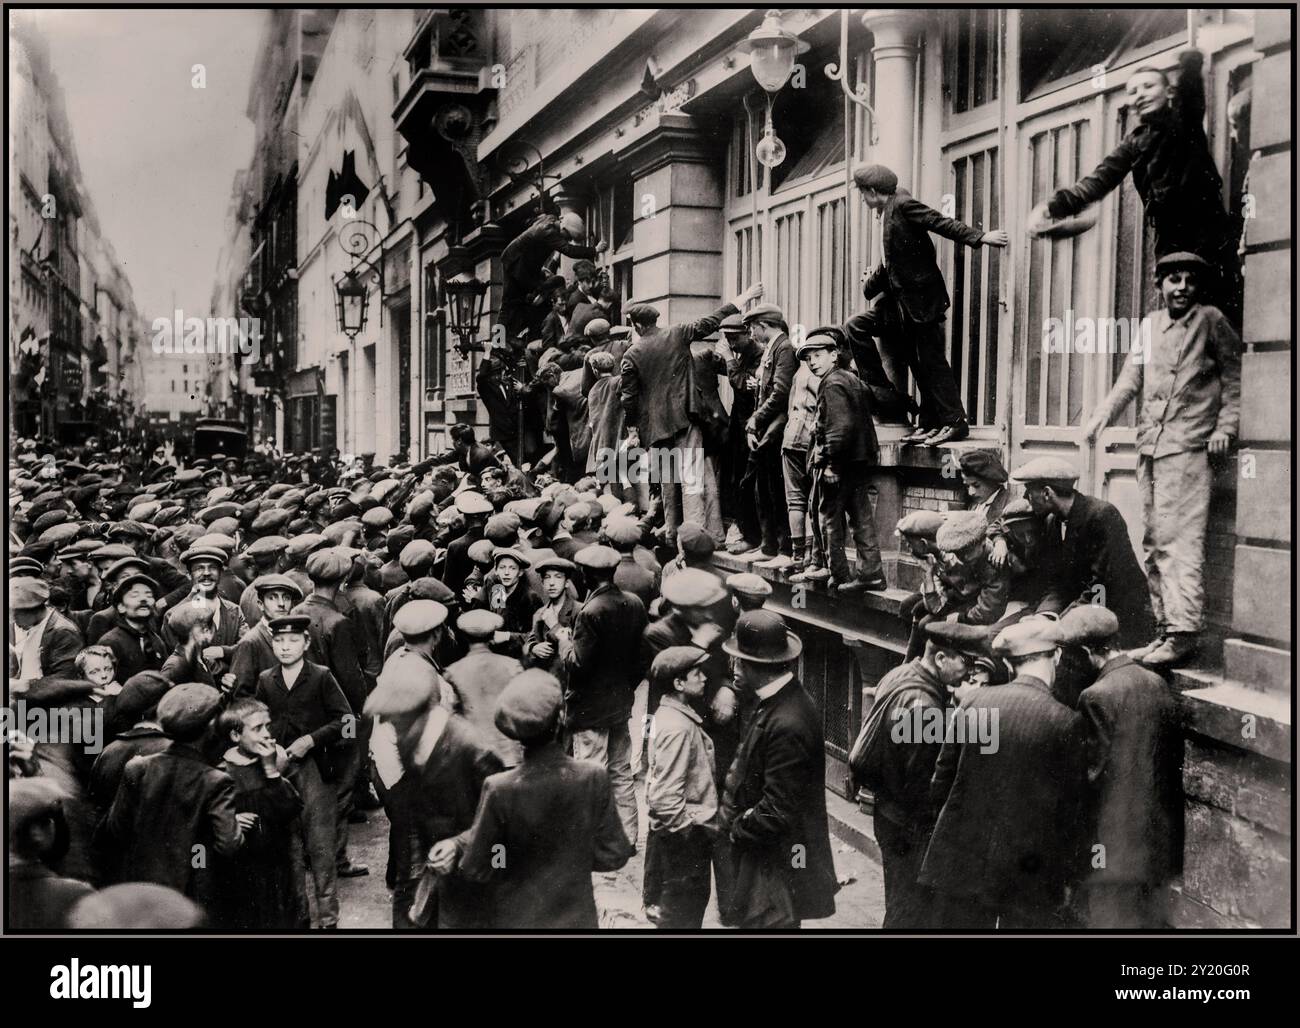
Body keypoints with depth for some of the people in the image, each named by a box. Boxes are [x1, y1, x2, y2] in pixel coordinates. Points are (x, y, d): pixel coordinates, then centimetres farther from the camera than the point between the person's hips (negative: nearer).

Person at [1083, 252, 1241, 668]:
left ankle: (1183, 633, -14)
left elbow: (1235, 379, 2)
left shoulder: (1211, 321, 2)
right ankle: (1166, 628, 16)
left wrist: (1225, 427, -9)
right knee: (1154, 544, 8)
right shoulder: (1149, 326, 16)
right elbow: (1129, 380, 15)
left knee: (1179, 540, -13)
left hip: (1188, 448, -6)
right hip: (1149, 447, 6)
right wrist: (1101, 416, 3)